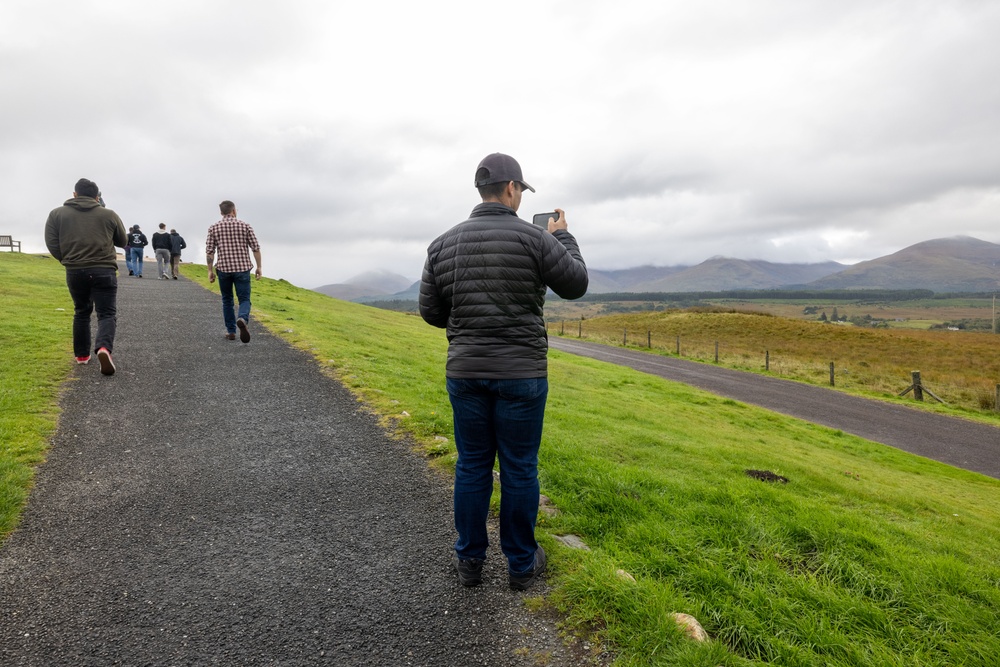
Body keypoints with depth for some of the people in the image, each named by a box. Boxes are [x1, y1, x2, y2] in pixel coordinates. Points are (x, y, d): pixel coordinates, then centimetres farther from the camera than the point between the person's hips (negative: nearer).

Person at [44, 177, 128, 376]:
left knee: (81, 312, 20)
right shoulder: (109, 215, 4)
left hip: (74, 272, 2)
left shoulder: (57, 213, 7)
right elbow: (123, 242, 15)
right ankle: (104, 347, -27)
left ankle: (82, 354, 23)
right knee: (106, 313, -1)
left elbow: (51, 243, 2)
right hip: (104, 271, -2)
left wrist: (68, 259, 15)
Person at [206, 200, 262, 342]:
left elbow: (209, 251, 1)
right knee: (244, 300, 0)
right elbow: (256, 248, -1)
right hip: (242, 268, -1)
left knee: (227, 300, 17)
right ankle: (242, 319, -31)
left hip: (223, 268, 2)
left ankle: (231, 331, 17)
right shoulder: (245, 226, 3)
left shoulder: (214, 228, 5)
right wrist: (259, 267, 6)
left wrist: (210, 270, 7)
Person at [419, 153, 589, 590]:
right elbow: (576, 285, 2)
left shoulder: (443, 243, 3)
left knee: (472, 466, 14)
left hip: (464, 372, 3)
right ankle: (522, 565, 24)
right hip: (522, 374, -3)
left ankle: (469, 561, 26)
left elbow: (430, 311, 6)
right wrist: (563, 237, 16)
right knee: (519, 469, 9)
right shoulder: (533, 237, -10)